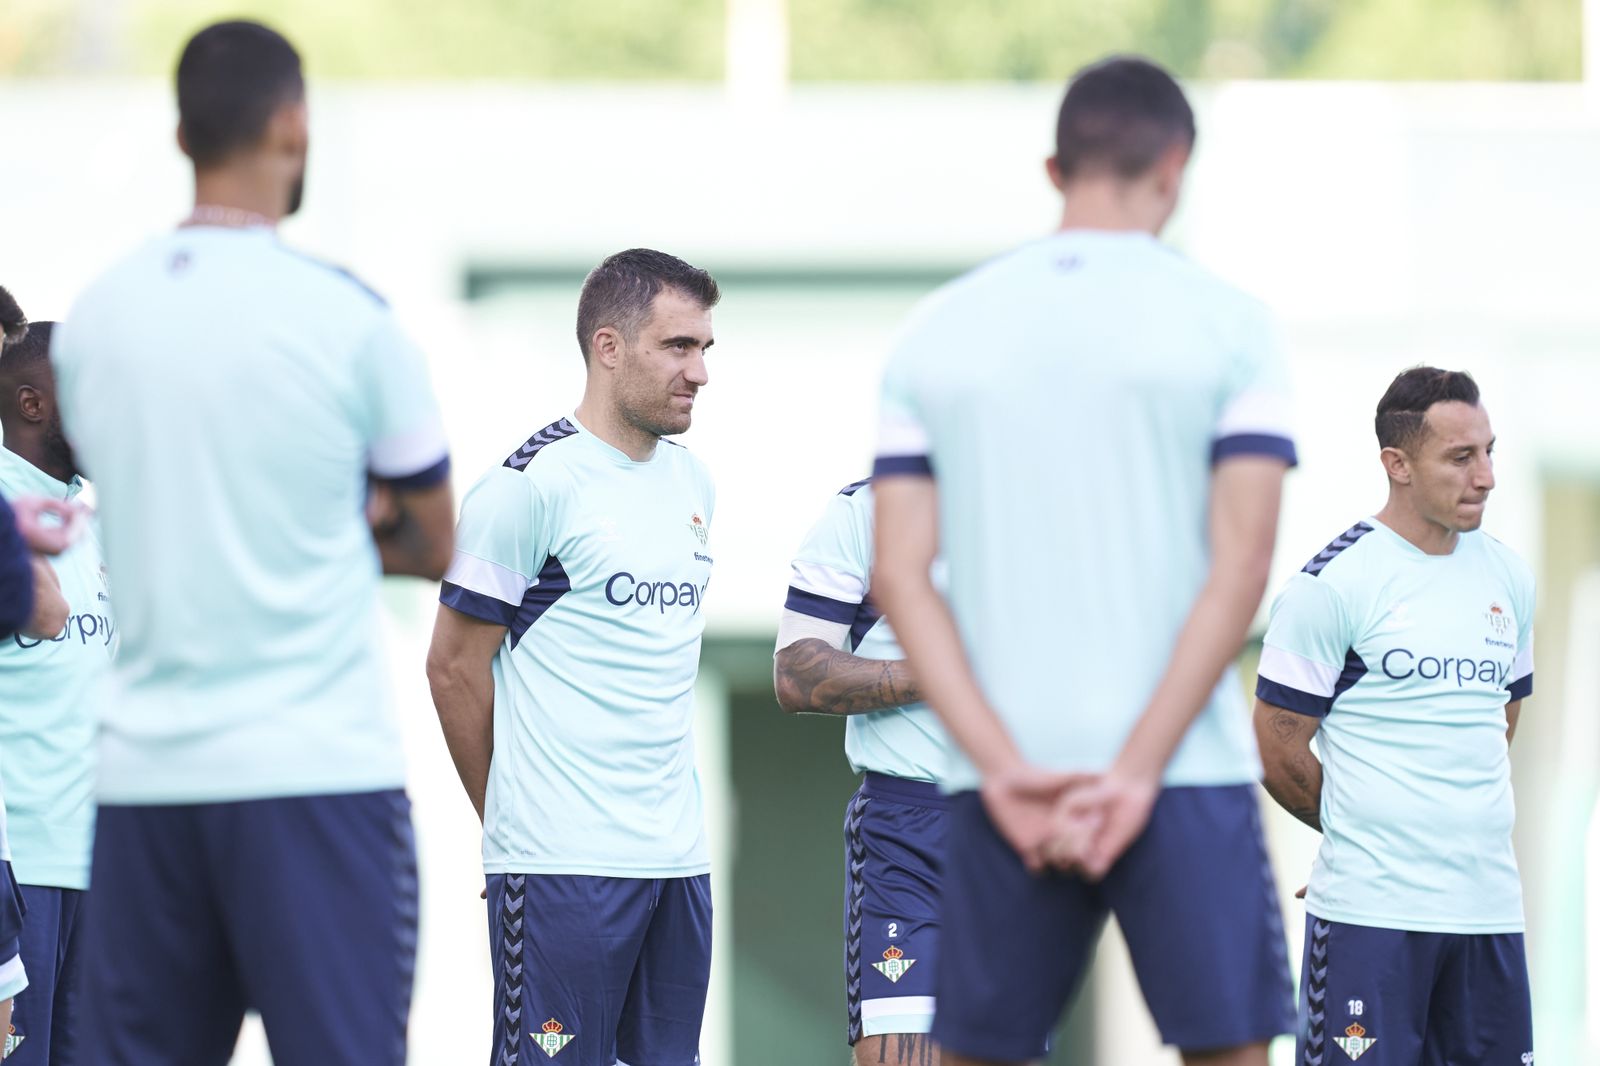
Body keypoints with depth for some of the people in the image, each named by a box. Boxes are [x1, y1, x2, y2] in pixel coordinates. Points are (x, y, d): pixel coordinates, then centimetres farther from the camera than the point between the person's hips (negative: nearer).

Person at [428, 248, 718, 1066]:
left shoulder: (692, 484, 15)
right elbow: (454, 667, -5)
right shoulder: (532, 485, -9)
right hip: (564, 867, -7)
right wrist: (512, 821, 2)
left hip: (679, 857, 7)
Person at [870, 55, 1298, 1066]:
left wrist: (1008, 771, -6)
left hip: (1006, 782, 3)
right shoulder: (1228, 325, 0)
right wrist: (1136, 775, -12)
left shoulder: (937, 334, 8)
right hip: (1186, 769, -3)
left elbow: (901, 575, 0)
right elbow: (1242, 564, -9)